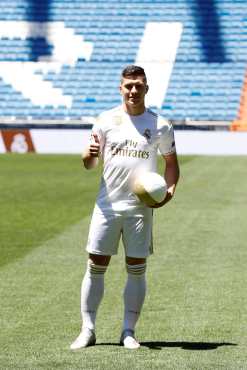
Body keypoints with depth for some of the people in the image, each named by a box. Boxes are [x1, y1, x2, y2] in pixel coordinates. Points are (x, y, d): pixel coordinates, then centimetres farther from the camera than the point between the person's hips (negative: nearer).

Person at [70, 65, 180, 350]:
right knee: (95, 266, 0)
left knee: (136, 270, 2)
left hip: (140, 208, 0)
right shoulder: (106, 120, 4)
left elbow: (171, 162, 12)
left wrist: (169, 189, -6)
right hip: (107, 205, 1)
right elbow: (89, 164, 8)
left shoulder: (159, 125, 3)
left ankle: (128, 331, 10)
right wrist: (89, 154, -15)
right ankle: (87, 330, 6)